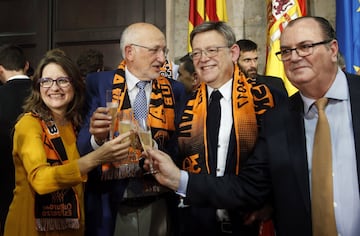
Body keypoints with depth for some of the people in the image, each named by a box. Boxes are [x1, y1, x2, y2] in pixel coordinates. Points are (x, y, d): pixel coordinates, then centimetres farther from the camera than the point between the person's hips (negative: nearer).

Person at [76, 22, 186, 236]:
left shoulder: (175, 90, 2)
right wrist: (96, 137, -27)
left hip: (157, 205, 1)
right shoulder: (98, 84, -4)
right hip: (111, 205, -1)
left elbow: (181, 144, 1)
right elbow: (82, 146, -8)